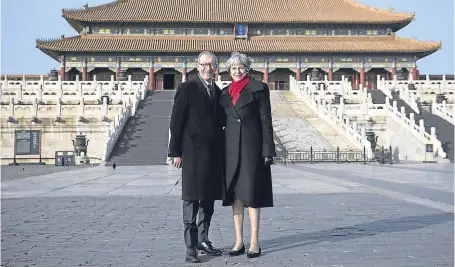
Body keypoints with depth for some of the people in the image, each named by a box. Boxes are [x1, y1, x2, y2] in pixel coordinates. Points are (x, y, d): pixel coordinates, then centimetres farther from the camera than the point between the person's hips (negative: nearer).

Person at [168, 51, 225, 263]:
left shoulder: (218, 92, 14)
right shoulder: (187, 88, -4)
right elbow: (176, 122, -7)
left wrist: (221, 150, 11)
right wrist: (176, 152, -12)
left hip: (214, 154, 6)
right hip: (193, 152, -6)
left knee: (209, 199, 13)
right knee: (191, 200, -4)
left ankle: (203, 240, 27)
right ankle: (190, 248, 1)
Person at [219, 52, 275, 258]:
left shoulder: (259, 88, 1)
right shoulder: (225, 93, 14)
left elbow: (266, 121, -3)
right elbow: (221, 122, 14)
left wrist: (268, 150, -10)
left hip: (252, 147, -4)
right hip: (231, 148, 4)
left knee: (251, 193, -3)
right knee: (235, 195, 5)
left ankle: (254, 242, 3)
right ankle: (239, 241, 12)